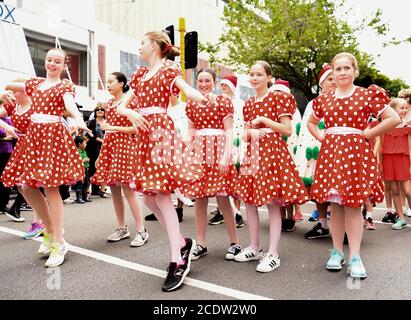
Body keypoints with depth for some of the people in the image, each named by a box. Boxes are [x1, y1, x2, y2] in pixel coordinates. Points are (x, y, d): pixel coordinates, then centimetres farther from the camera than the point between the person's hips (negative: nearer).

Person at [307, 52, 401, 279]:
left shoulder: (367, 95, 0)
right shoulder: (324, 99, 11)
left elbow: (394, 118, -4)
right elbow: (311, 123, 26)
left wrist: (367, 134, -6)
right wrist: (321, 137, 9)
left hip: (356, 152, -3)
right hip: (330, 152, 3)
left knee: (353, 205, -4)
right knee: (335, 205, 7)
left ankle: (354, 257, 5)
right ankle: (337, 252, 18)